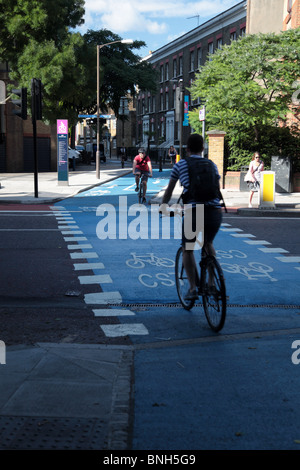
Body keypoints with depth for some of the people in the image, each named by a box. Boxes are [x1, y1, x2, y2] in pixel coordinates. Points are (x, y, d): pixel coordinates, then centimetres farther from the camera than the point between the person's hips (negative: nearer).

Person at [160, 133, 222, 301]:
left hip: (194, 211, -3)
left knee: (188, 249, 16)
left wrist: (164, 206, 39)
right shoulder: (211, 165, 19)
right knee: (208, 244, 28)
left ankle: (193, 287, 4)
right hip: (215, 211, 3)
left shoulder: (180, 165, 13)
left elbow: (170, 189, 23)